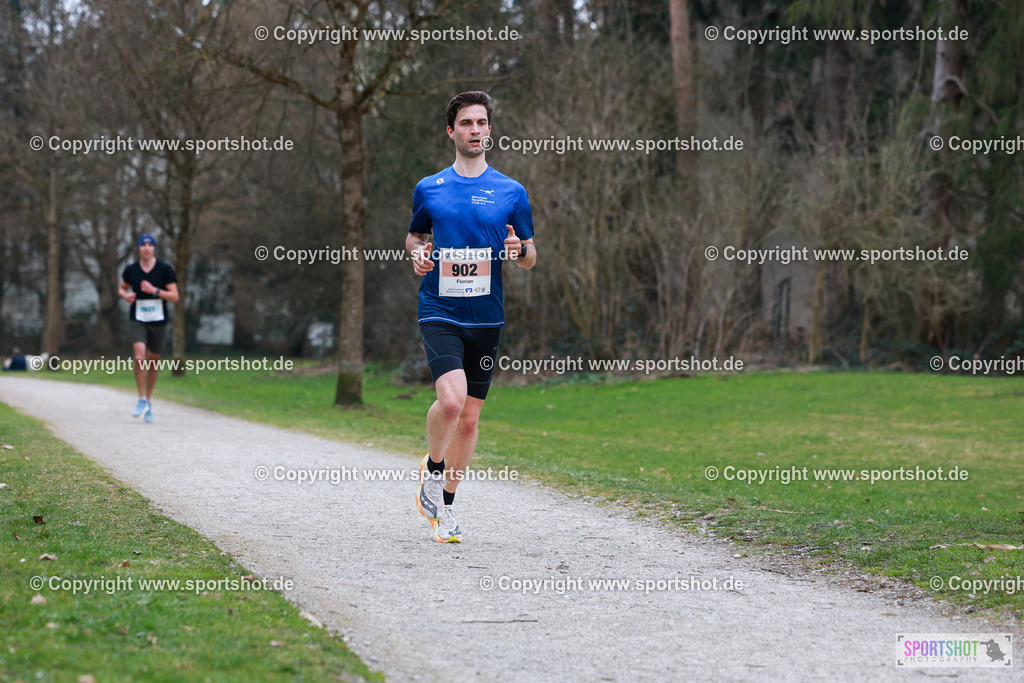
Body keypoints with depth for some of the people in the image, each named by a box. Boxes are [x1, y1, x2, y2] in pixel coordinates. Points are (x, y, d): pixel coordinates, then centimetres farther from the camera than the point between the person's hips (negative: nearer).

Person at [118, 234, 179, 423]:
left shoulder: (165, 269, -4)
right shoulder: (131, 270, 1)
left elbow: (174, 296, -6)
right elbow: (122, 288, 19)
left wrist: (154, 290, -20)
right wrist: (126, 295, -5)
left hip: (158, 321, 0)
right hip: (137, 320, 0)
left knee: (153, 361, 10)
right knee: (140, 357, -20)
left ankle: (149, 400, 28)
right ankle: (141, 400, -9)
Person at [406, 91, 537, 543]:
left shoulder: (511, 192, 5)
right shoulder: (428, 189, 5)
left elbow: (530, 259, 10)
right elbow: (414, 236, 21)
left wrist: (520, 250, -14)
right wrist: (417, 254, -3)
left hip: (486, 318, 2)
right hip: (439, 313, -2)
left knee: (470, 417, 6)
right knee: (451, 399, -23)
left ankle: (445, 505, 23)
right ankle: (432, 468, 7)